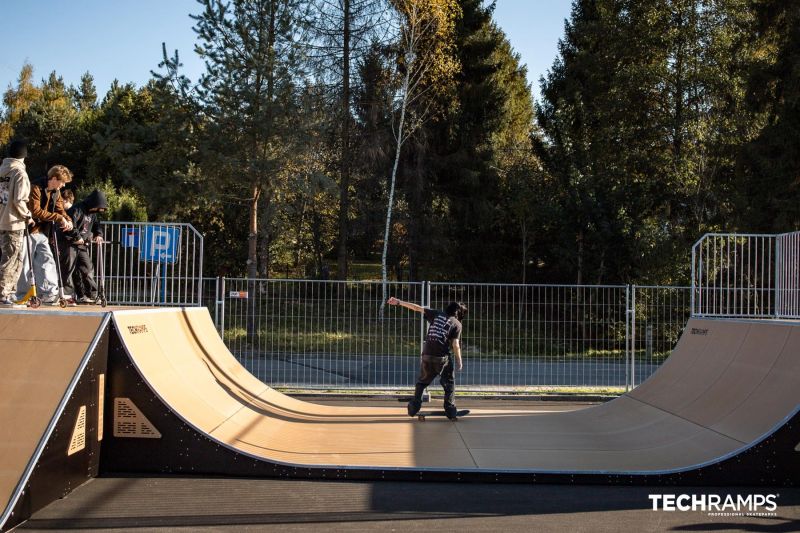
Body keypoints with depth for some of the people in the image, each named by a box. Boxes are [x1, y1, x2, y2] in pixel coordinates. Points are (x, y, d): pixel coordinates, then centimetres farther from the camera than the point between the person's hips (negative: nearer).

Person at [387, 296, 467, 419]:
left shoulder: (436, 314, 11)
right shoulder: (457, 324, 1)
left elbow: (417, 308, 11)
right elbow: (455, 345, -4)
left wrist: (398, 302, 15)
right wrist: (459, 361, 6)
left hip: (427, 355, 3)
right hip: (443, 357, -3)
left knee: (422, 381, 19)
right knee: (449, 383, 12)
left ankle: (414, 408, 17)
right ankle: (450, 410, 9)